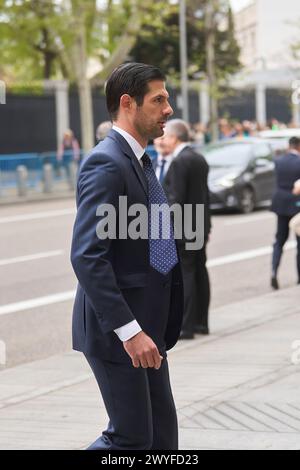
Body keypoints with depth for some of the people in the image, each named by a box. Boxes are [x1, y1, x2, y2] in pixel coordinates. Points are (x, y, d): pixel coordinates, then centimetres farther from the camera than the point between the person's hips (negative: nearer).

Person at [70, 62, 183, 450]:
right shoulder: (105, 164, -16)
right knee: (131, 438, -5)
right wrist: (129, 330, -26)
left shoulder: (140, 162, 14)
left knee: (161, 435, 13)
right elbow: (86, 256, -24)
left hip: (145, 327, 10)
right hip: (115, 330, -10)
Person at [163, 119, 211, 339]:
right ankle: (201, 322, 18)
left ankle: (186, 327, -6)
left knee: (184, 274, -7)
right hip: (200, 226, 9)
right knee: (200, 272, 12)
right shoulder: (200, 159, 13)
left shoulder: (179, 162, -16)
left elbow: (176, 198, -20)